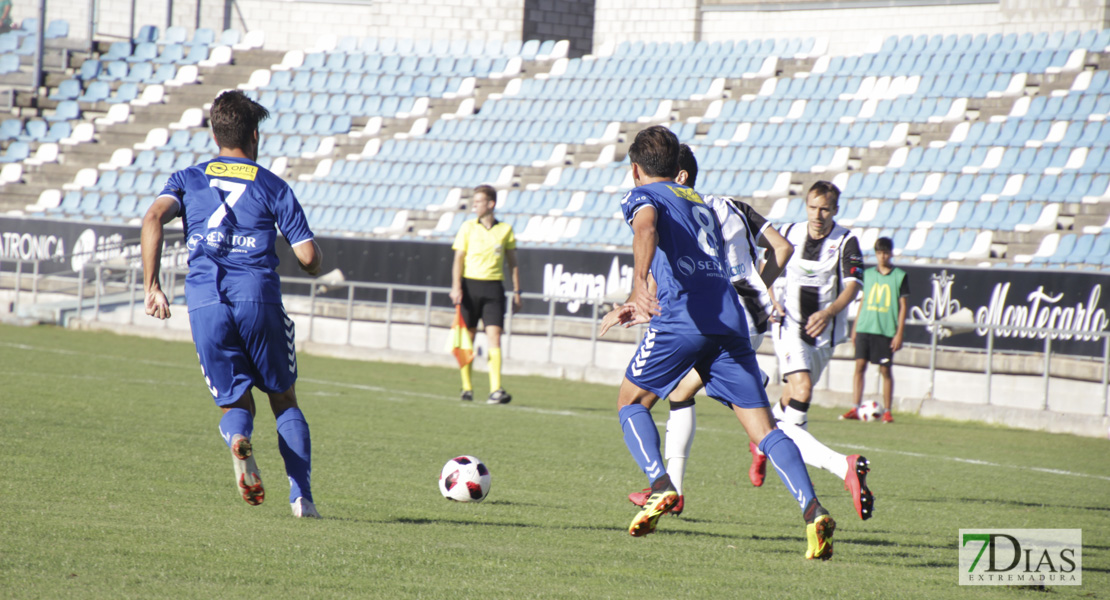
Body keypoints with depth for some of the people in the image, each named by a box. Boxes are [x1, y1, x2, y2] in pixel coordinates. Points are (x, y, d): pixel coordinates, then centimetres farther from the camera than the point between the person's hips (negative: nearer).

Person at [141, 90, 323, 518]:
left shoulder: (188, 179, 16)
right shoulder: (272, 187, 11)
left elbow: (154, 218, -4)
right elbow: (308, 257, 3)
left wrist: (151, 286, -3)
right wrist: (315, 263, 27)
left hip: (204, 303, 1)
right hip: (259, 298, -1)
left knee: (234, 402, 12)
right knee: (283, 398, 16)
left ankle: (238, 440, -25)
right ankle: (301, 496, 4)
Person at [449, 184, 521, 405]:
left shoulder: (505, 229, 6)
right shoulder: (468, 228, 4)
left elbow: (512, 262, 13)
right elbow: (459, 258, 1)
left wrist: (516, 290, 10)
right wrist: (456, 287, -10)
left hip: (493, 287, 0)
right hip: (470, 284, 0)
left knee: (494, 337, -10)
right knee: (467, 338, 4)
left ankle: (496, 390, -16)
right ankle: (467, 388, 13)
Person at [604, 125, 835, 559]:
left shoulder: (643, 196, 12)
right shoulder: (702, 204, 32)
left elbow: (646, 229, -15)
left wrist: (639, 283, -31)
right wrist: (648, 307, 52)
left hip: (682, 320, -5)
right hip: (729, 318, 5)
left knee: (631, 403, 15)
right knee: (762, 427, -1)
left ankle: (660, 486, -7)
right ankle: (812, 510, -21)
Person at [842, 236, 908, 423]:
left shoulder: (900, 276, 2)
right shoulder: (868, 274, 12)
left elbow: (903, 306, 1)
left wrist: (899, 333, -5)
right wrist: (855, 327, 14)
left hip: (886, 331, -3)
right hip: (864, 329, 3)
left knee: (885, 370, -1)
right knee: (860, 365, -4)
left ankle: (887, 411, 7)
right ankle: (855, 409, -3)